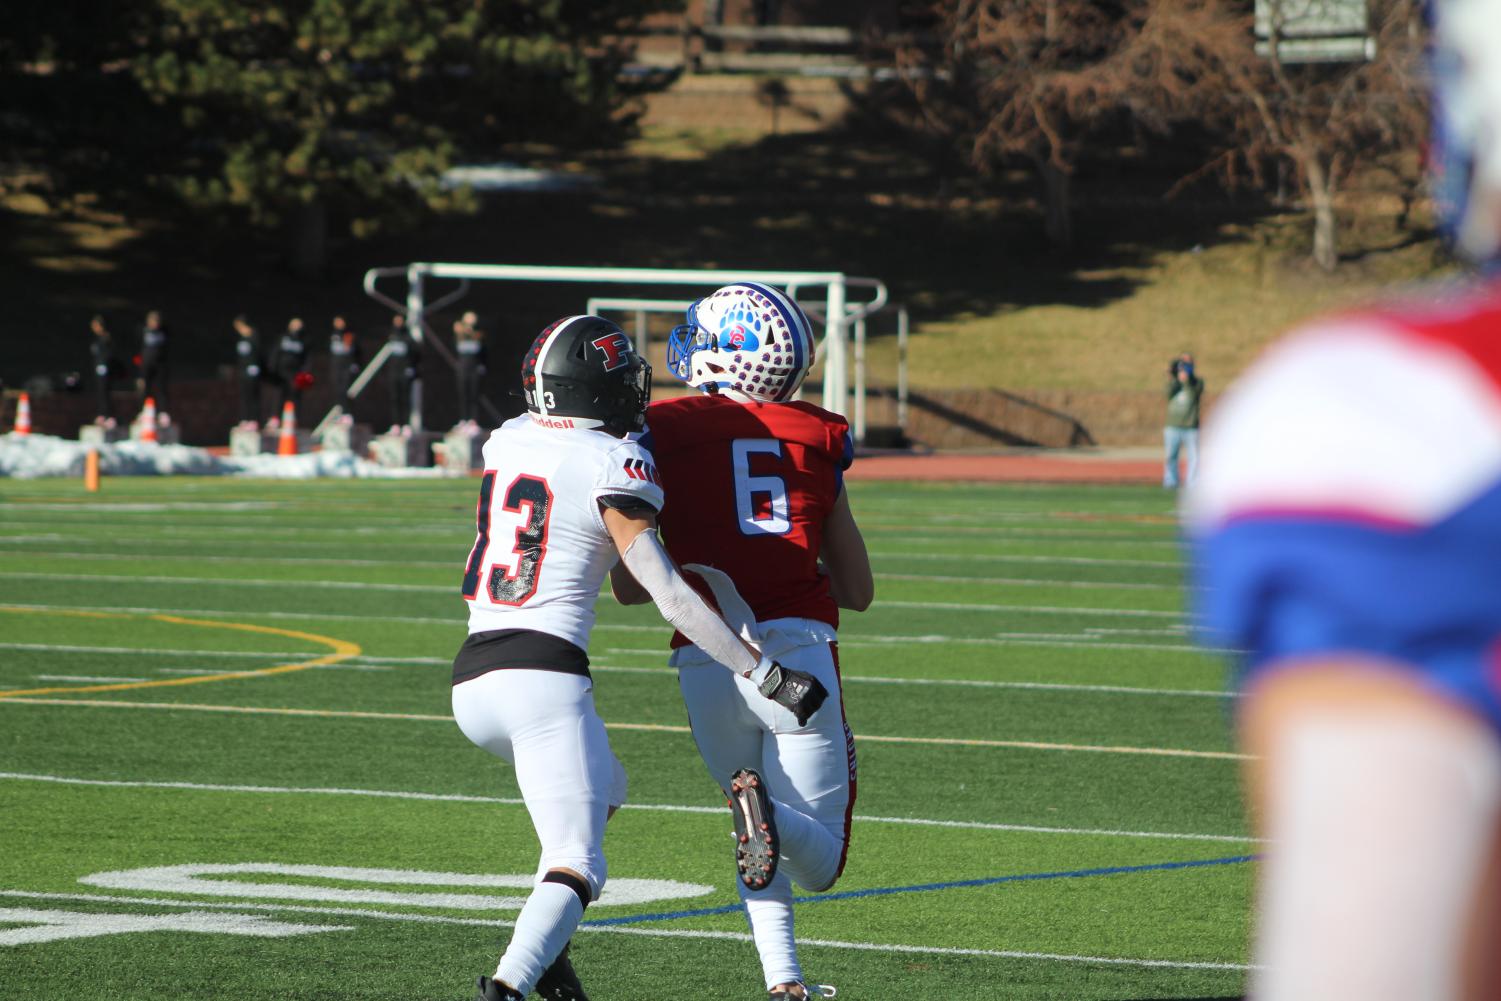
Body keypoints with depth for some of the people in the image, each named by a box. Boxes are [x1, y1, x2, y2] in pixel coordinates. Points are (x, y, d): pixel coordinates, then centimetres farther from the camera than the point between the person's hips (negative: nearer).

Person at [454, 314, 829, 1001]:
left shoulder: (507, 440, 10)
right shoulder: (611, 466, -8)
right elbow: (668, 595, -12)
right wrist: (766, 674, -10)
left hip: (472, 682, 7)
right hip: (546, 676, -7)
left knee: (600, 790, 30)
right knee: (575, 867, -5)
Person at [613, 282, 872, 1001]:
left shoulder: (664, 432, 3)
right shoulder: (818, 439, 11)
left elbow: (629, 586, 5)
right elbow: (858, 590, 17)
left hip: (710, 661, 0)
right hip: (800, 648, 0)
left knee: (764, 842, 24)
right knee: (820, 862, 7)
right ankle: (766, 812, -25)